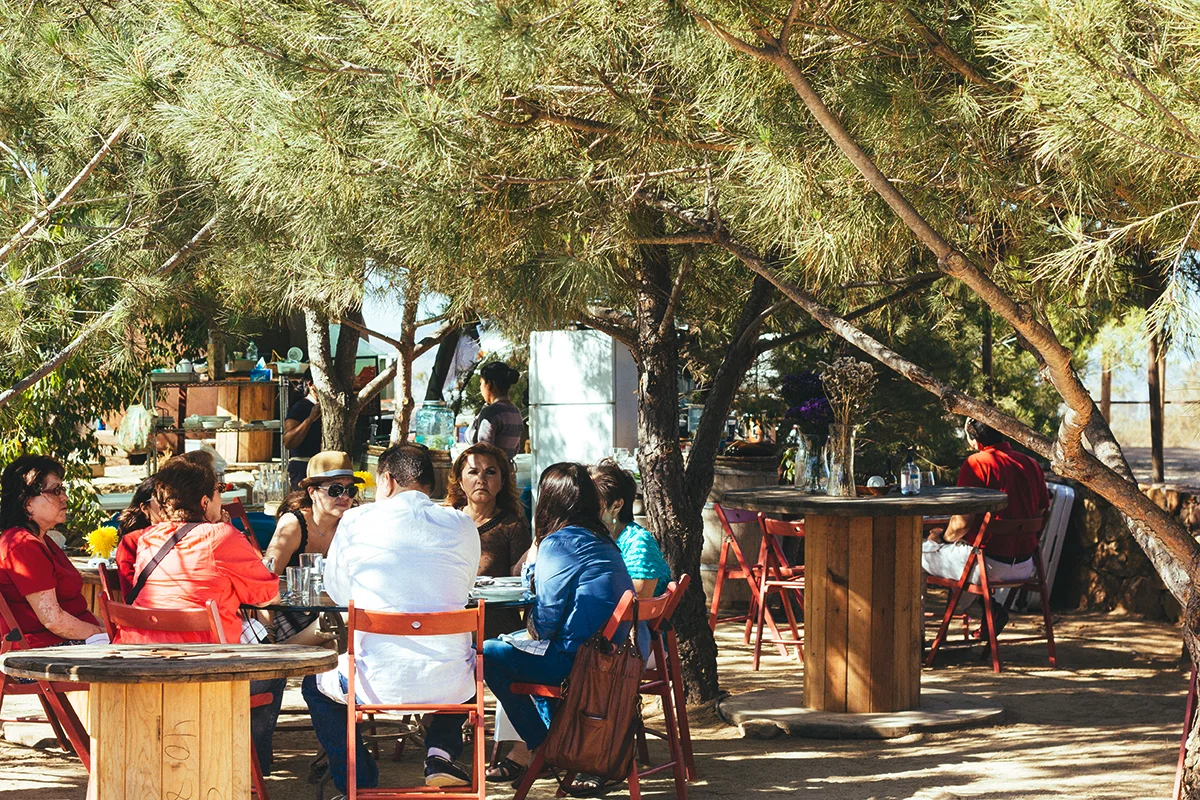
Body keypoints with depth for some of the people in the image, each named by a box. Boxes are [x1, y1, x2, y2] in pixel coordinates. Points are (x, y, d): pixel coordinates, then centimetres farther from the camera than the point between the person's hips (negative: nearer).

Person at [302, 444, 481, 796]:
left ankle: (360, 781, 19)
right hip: (450, 687, 2)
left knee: (314, 684, 29)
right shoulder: (463, 526, 3)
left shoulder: (356, 521, -2)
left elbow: (337, 592, 12)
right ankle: (440, 754, 20)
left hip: (381, 684, -2)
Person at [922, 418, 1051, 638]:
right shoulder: (1031, 464, 6)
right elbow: (1041, 512, 15)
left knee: (920, 551, 13)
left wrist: (944, 537, 5)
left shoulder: (976, 463, -14)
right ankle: (988, 608, 18)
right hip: (1025, 566, 7)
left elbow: (962, 523, -16)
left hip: (991, 565, -7)